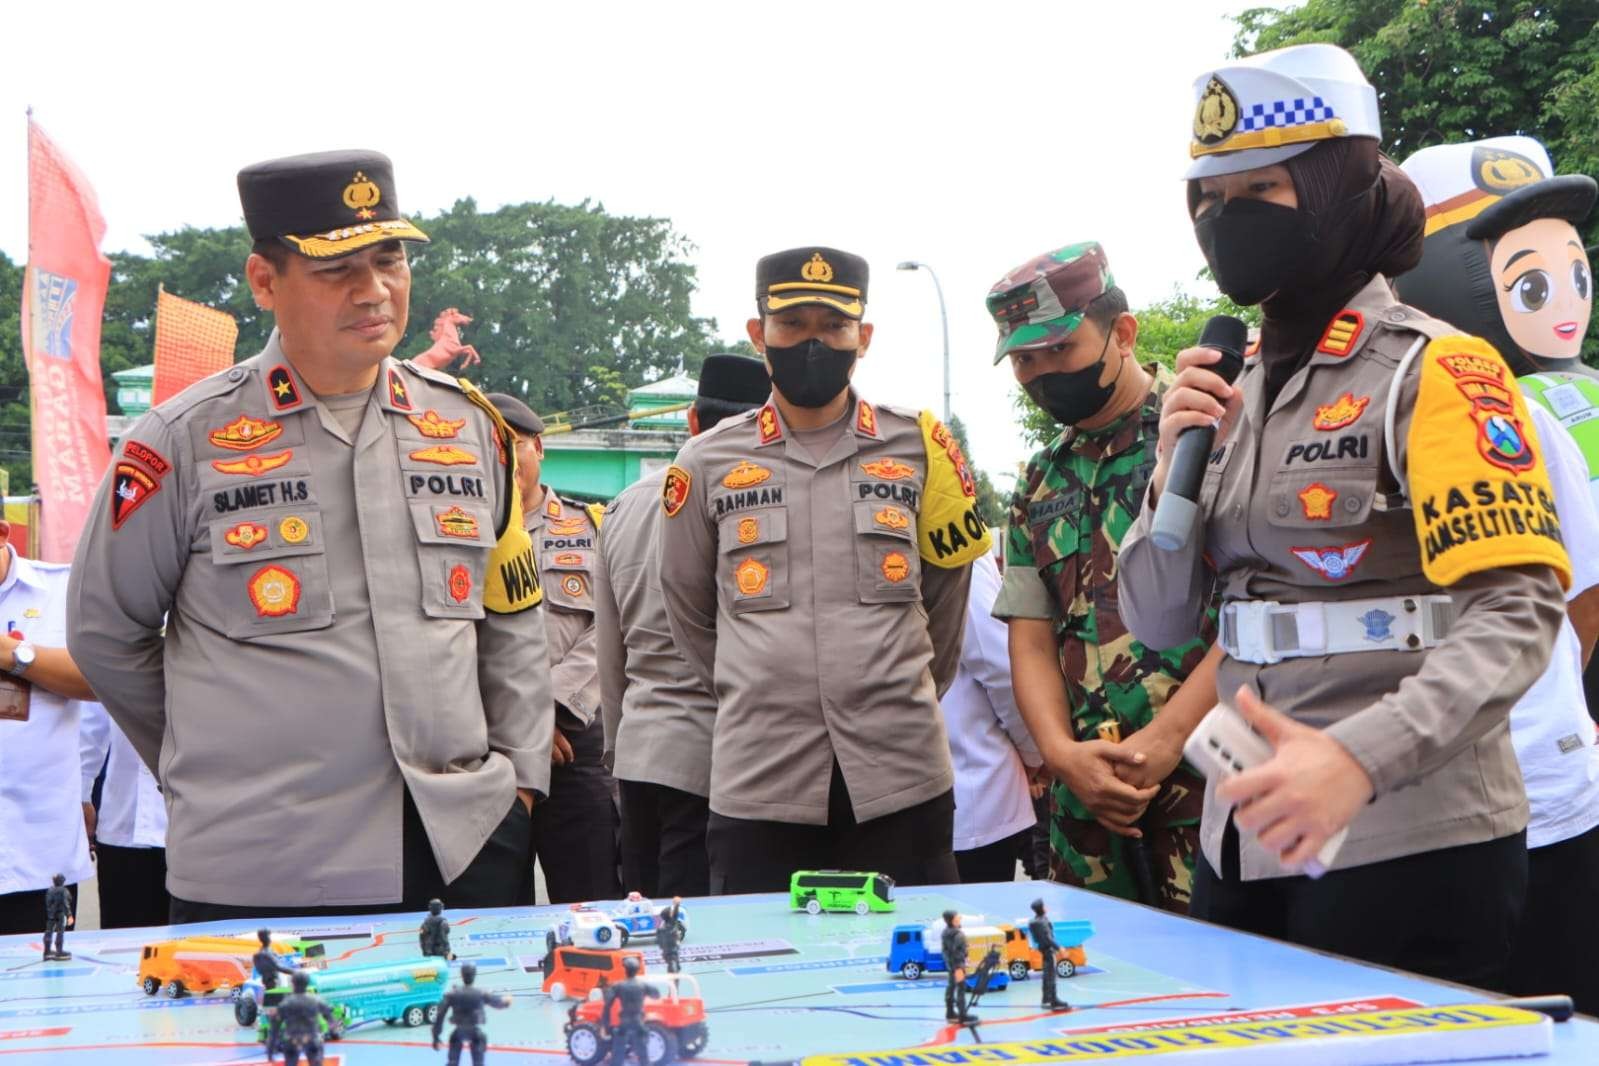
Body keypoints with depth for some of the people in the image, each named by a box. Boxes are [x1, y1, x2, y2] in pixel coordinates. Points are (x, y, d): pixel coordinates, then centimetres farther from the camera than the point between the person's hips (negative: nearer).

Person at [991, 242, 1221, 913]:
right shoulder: (1040, 485, 18)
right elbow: (1030, 639, 15)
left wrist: (1165, 738, -14)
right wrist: (1063, 753, -3)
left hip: (1209, 779, -6)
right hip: (1087, 801, 6)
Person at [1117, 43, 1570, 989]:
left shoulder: (1434, 370, -8)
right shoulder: (1240, 390, 12)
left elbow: (1516, 613, -19)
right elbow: (1159, 623, 13)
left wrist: (1360, 758, -33)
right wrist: (1179, 464, -4)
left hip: (1408, 844, -6)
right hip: (1249, 837, 7)